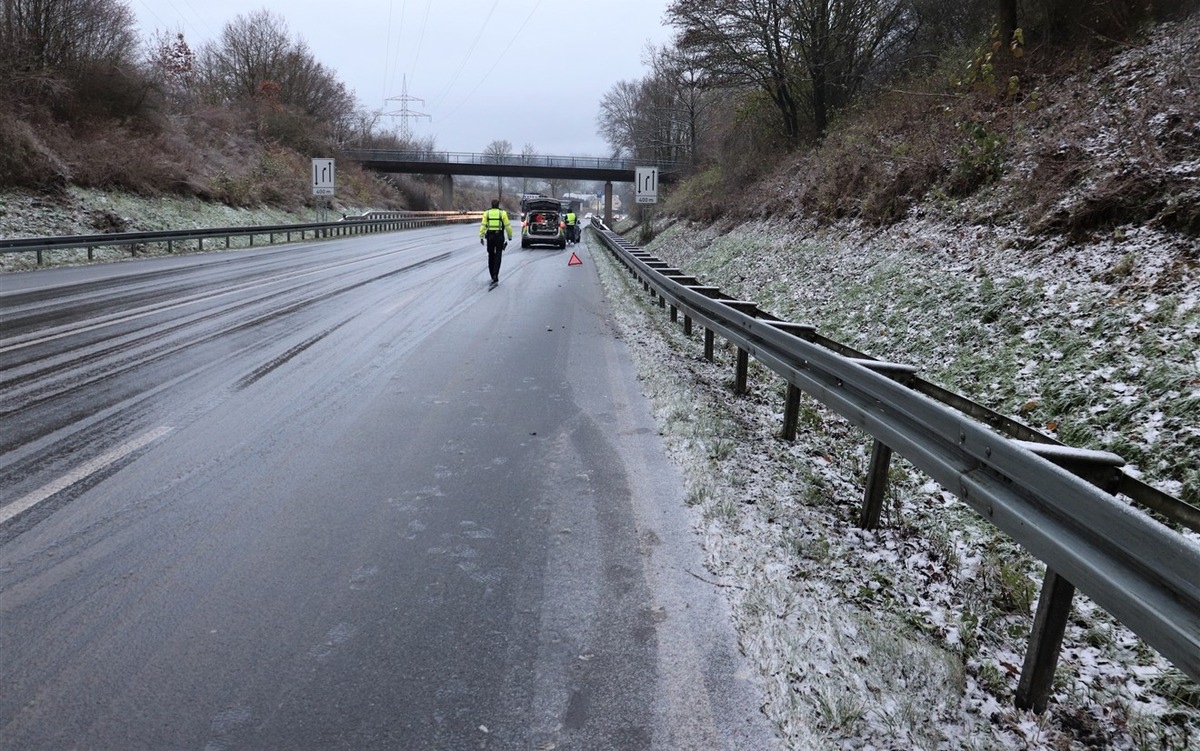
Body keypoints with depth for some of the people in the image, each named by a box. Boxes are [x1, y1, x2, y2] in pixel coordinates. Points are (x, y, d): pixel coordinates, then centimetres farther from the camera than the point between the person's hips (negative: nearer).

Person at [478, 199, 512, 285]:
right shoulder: (502, 213, -3)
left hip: (490, 237, 2)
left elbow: (483, 226, -4)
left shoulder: (487, 213, 2)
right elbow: (507, 226, -4)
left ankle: (493, 276, 21)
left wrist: (481, 237, -1)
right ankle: (495, 276, -15)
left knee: (491, 256, 15)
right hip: (499, 237, -2)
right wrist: (510, 236, 9)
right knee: (497, 257, 1)